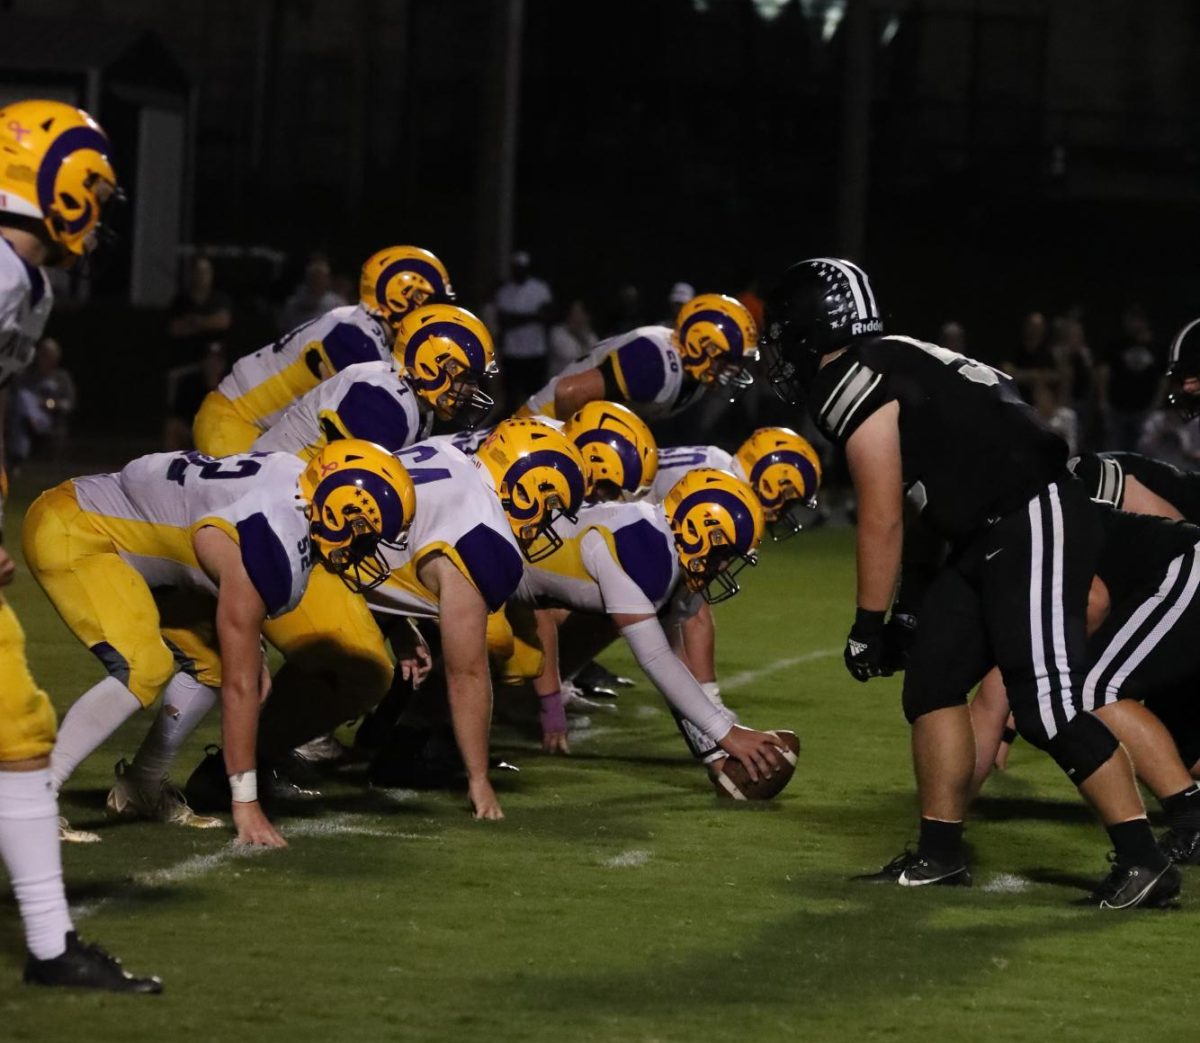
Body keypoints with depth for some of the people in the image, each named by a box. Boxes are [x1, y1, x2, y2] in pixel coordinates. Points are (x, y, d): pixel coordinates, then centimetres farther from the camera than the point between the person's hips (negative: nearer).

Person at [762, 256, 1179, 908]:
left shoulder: (853, 388, -10)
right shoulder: (889, 366, 18)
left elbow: (882, 522, -10)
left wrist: (868, 624, -1)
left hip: (1036, 523, -10)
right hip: (992, 537, 10)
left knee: (1047, 706, -14)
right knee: (932, 682, 10)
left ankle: (1144, 860, -12)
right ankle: (940, 853, 15)